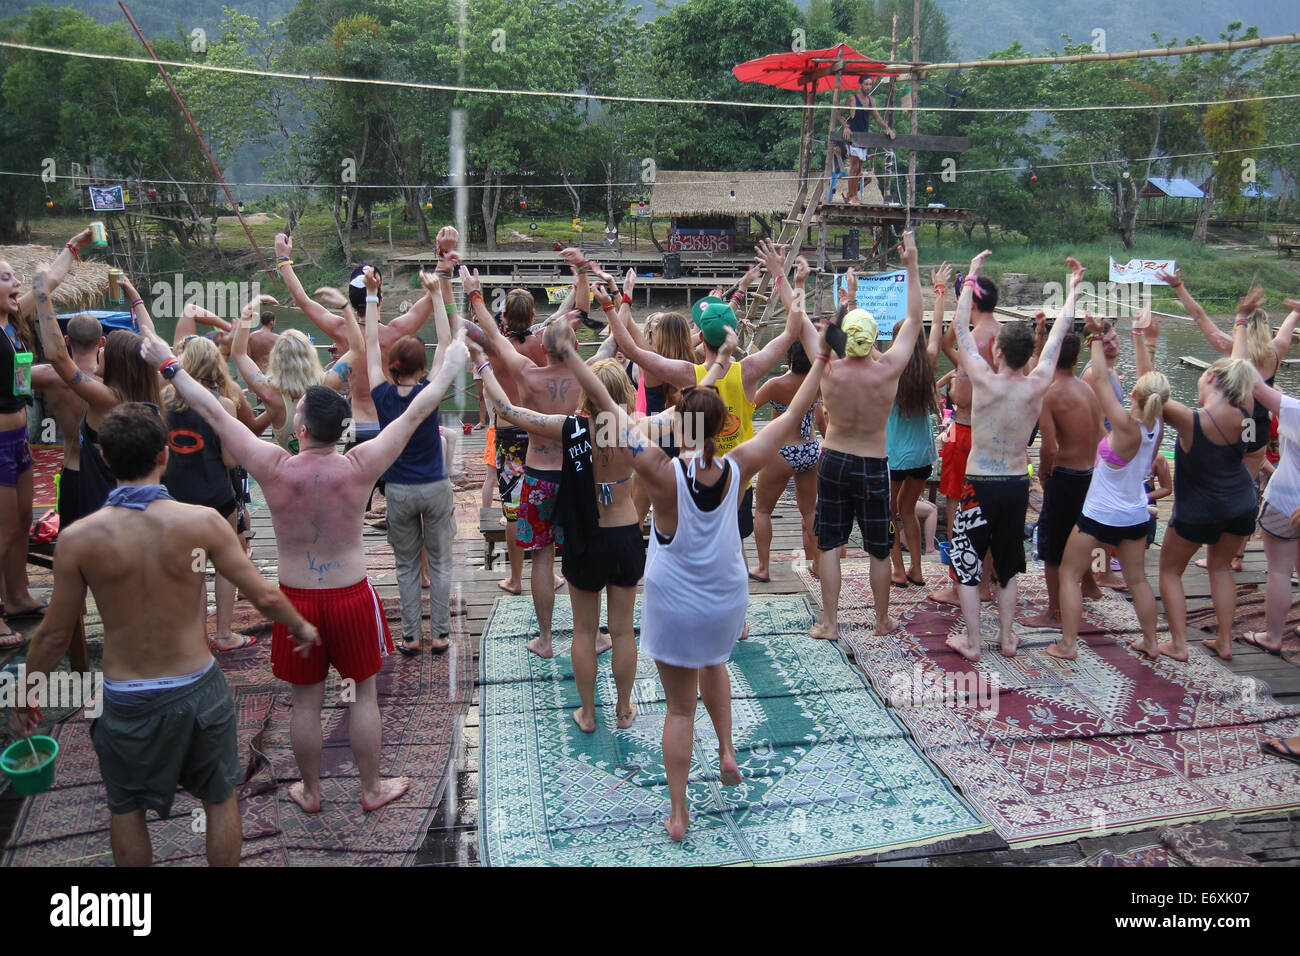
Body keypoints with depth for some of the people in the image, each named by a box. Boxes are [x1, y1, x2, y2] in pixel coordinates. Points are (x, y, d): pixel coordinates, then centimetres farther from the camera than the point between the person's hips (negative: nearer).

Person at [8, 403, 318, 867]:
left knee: (125, 808, 25)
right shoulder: (202, 522, -17)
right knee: (221, 799, 22)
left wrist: (25, 695, 12)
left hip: (126, 700, 1)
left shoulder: (77, 538, -15)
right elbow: (264, 596, -12)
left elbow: (54, 633, -5)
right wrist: (301, 627, 8)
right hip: (197, 688, -1)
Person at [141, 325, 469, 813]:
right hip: (351, 596, -1)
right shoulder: (359, 468, -17)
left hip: (296, 599, 1)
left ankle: (310, 792, 35)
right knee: (364, 693, 16)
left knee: (305, 700, 16)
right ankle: (372, 788, 30)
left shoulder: (274, 469, -16)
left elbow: (214, 413, -7)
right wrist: (449, 368, 2)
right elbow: (414, 414, -8)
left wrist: (168, 365, 4)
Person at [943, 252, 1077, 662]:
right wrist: (1073, 290, 19)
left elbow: (961, 328, -7)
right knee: (1006, 564, 18)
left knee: (967, 562, 8)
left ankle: (972, 641, 11)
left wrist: (972, 277, 1)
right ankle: (1007, 637, 25)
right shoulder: (1038, 386, -7)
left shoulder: (985, 382, -16)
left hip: (980, 486, -4)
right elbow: (1057, 335, 7)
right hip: (1017, 485, 4)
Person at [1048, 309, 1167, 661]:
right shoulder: (1156, 427, -9)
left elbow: (1100, 380, -21)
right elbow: (1150, 381, 3)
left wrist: (1097, 337, -14)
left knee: (1069, 574, 6)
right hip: (1136, 515, 7)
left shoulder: (1127, 427, -25)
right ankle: (1151, 642, 28)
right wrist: (1140, 337, 9)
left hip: (1099, 514, -7)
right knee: (1137, 579, 20)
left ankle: (1068, 644, 7)